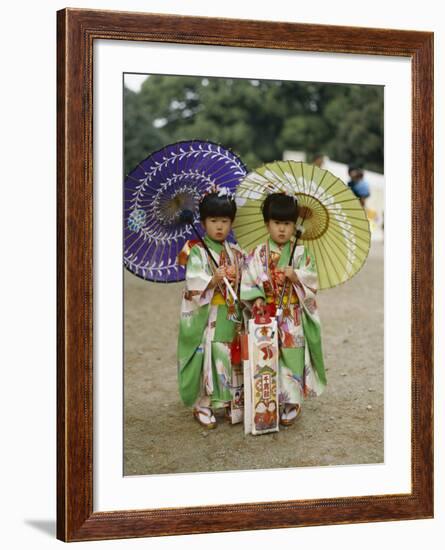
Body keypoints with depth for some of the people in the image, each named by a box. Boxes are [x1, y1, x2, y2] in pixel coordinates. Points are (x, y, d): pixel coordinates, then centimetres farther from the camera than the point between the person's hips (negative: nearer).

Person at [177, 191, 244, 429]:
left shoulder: (234, 252, 11)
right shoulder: (197, 251, -6)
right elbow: (193, 282, -17)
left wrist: (237, 280, -6)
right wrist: (214, 280, -33)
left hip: (231, 316, 5)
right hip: (206, 317, -5)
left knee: (232, 358, 9)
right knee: (207, 356, -4)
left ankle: (232, 402, 21)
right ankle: (203, 405, 6)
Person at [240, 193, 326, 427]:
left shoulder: (300, 253, 1)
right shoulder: (258, 255, 2)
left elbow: (311, 282, -4)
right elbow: (247, 283, 0)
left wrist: (296, 276, -21)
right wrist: (257, 300, -15)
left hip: (292, 320, 0)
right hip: (266, 317, 0)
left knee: (291, 359, 0)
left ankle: (290, 404, 13)